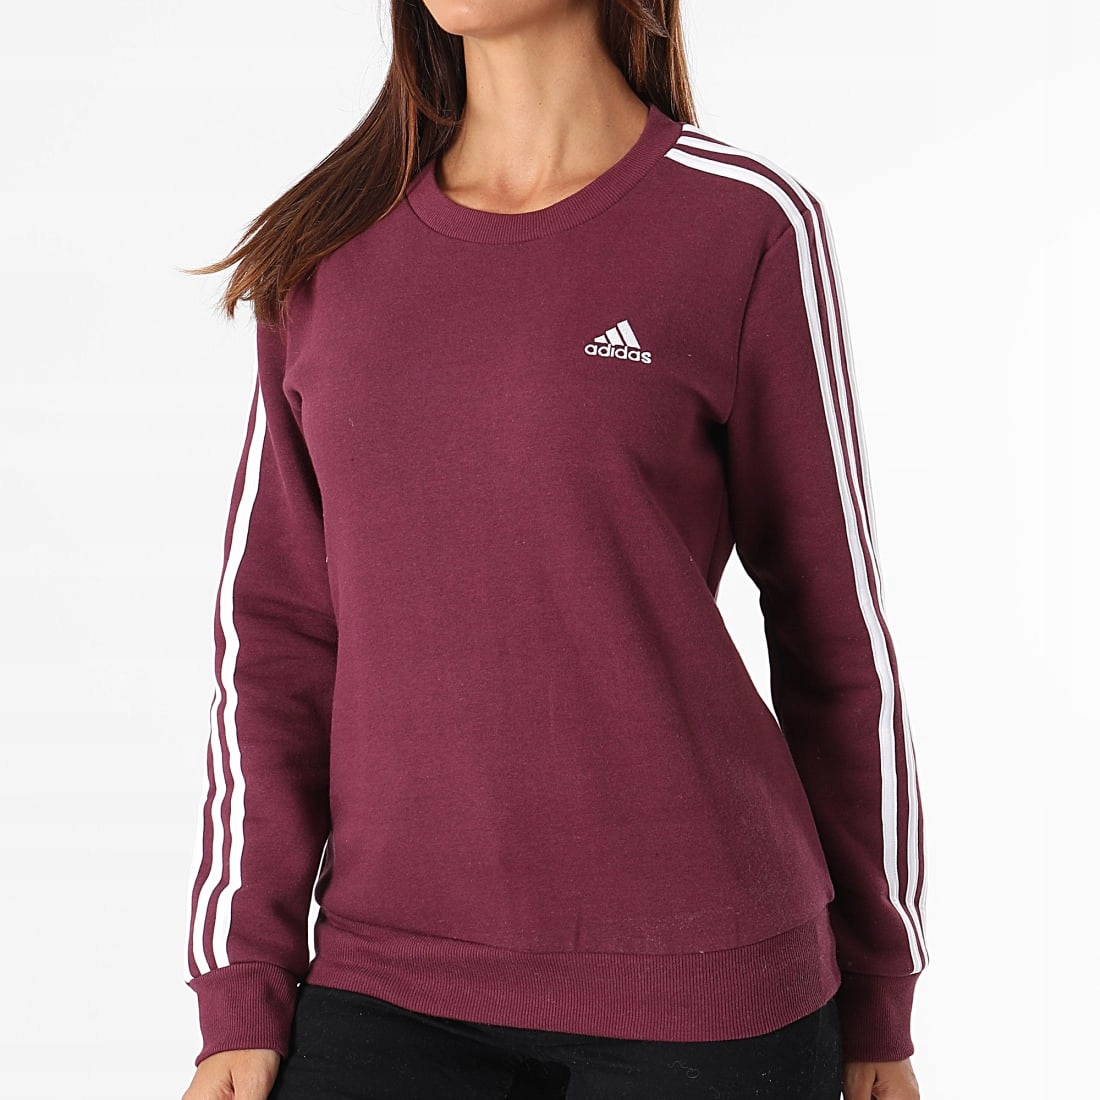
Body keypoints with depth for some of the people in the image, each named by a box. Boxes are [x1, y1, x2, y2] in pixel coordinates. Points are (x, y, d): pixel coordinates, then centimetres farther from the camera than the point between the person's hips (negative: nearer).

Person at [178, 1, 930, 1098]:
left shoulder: (749, 225, -4)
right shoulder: (328, 245, 5)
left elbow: (833, 627, 1)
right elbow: (276, 629, 6)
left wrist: (876, 1003, 7)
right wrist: (242, 993, 1)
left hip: (703, 975, -2)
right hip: (390, 981, 3)